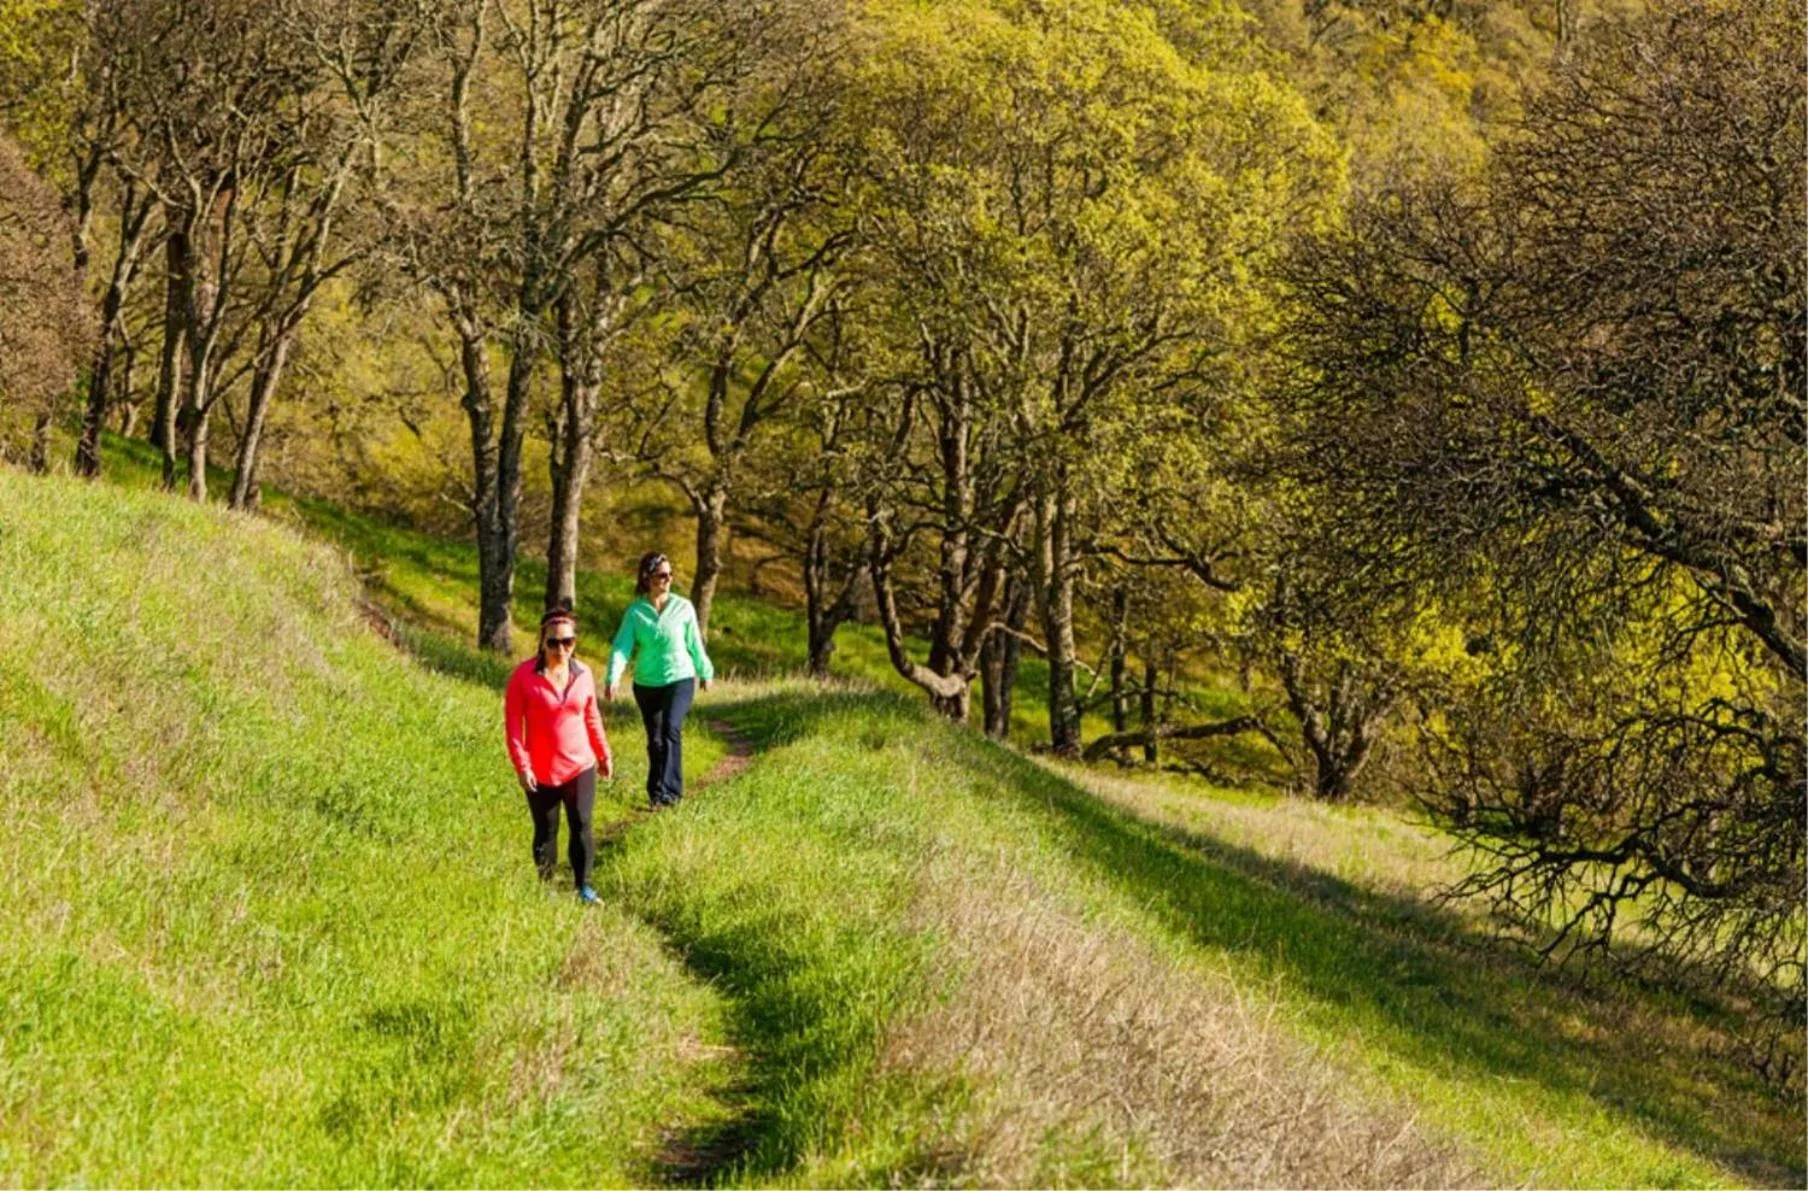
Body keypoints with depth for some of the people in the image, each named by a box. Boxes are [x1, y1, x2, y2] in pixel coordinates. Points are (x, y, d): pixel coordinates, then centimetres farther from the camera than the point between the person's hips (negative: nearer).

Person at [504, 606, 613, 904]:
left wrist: (603, 754, 17)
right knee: (546, 832, 11)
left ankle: (583, 887, 13)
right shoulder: (524, 675, -13)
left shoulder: (583, 674, -1)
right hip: (541, 772, -2)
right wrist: (521, 765, -15)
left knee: (581, 827, 2)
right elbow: (513, 722, -10)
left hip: (580, 767, 2)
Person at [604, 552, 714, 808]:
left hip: (680, 679, -2)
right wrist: (612, 678, -27)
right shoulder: (635, 612, -6)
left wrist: (705, 672, 18)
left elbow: (694, 644, 8)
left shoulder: (683, 608, -5)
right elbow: (622, 647, -13)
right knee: (654, 740, 10)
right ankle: (656, 791, 23)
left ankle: (667, 790, -25)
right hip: (646, 683, 2)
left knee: (671, 729, -22)